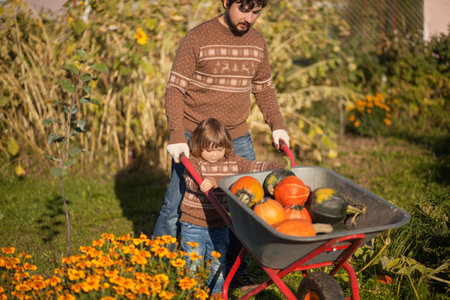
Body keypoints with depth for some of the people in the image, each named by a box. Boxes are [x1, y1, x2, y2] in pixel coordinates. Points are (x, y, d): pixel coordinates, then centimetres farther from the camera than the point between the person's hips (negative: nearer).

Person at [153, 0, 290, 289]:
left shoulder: (258, 42, 5)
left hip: (238, 138, 4)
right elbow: (175, 89, -11)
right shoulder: (198, 38, -10)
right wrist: (176, 134, -21)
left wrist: (277, 124, 3)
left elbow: (264, 88, 16)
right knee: (176, 208, 0)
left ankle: (235, 267, 25)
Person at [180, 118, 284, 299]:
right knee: (193, 262, 2)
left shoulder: (233, 162, 3)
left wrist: (279, 167, -5)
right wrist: (207, 182, -50)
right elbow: (192, 181, -28)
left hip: (219, 225, 4)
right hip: (193, 224, -3)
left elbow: (254, 167, 5)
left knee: (218, 260, 13)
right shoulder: (193, 162, -11)